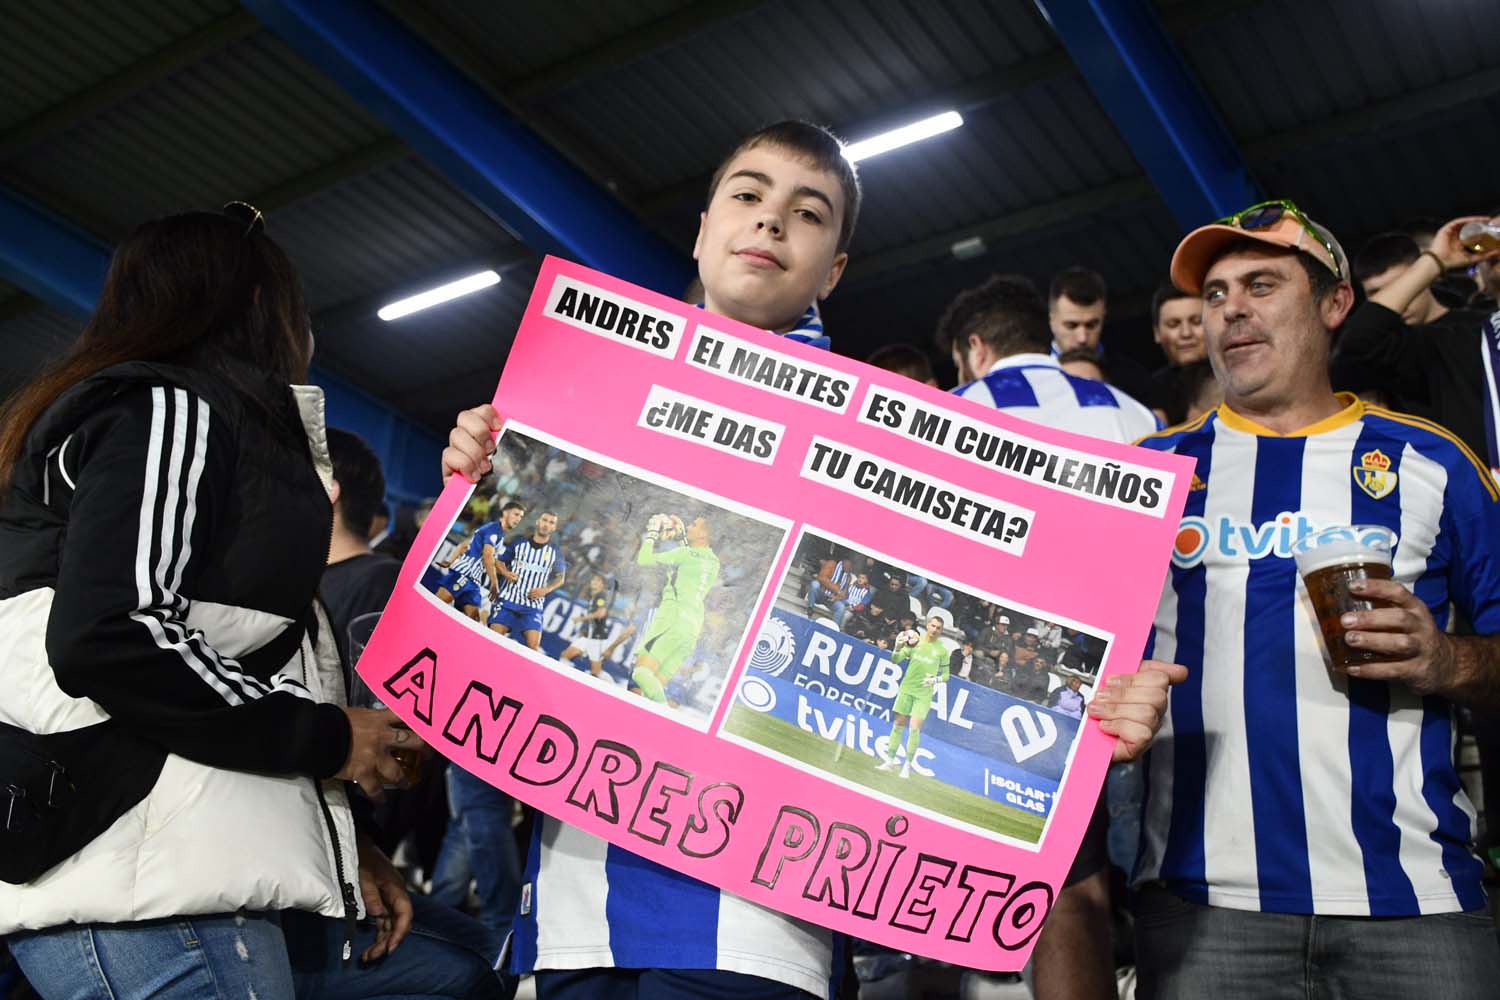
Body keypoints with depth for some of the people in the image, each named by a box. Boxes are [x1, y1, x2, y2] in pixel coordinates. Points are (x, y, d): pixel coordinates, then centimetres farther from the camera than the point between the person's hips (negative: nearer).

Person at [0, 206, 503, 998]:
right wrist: (328, 738, -12)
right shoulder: (169, 410, -5)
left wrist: (340, 846, 15)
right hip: (142, 880, -10)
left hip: (203, 868, 10)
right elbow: (107, 640, -21)